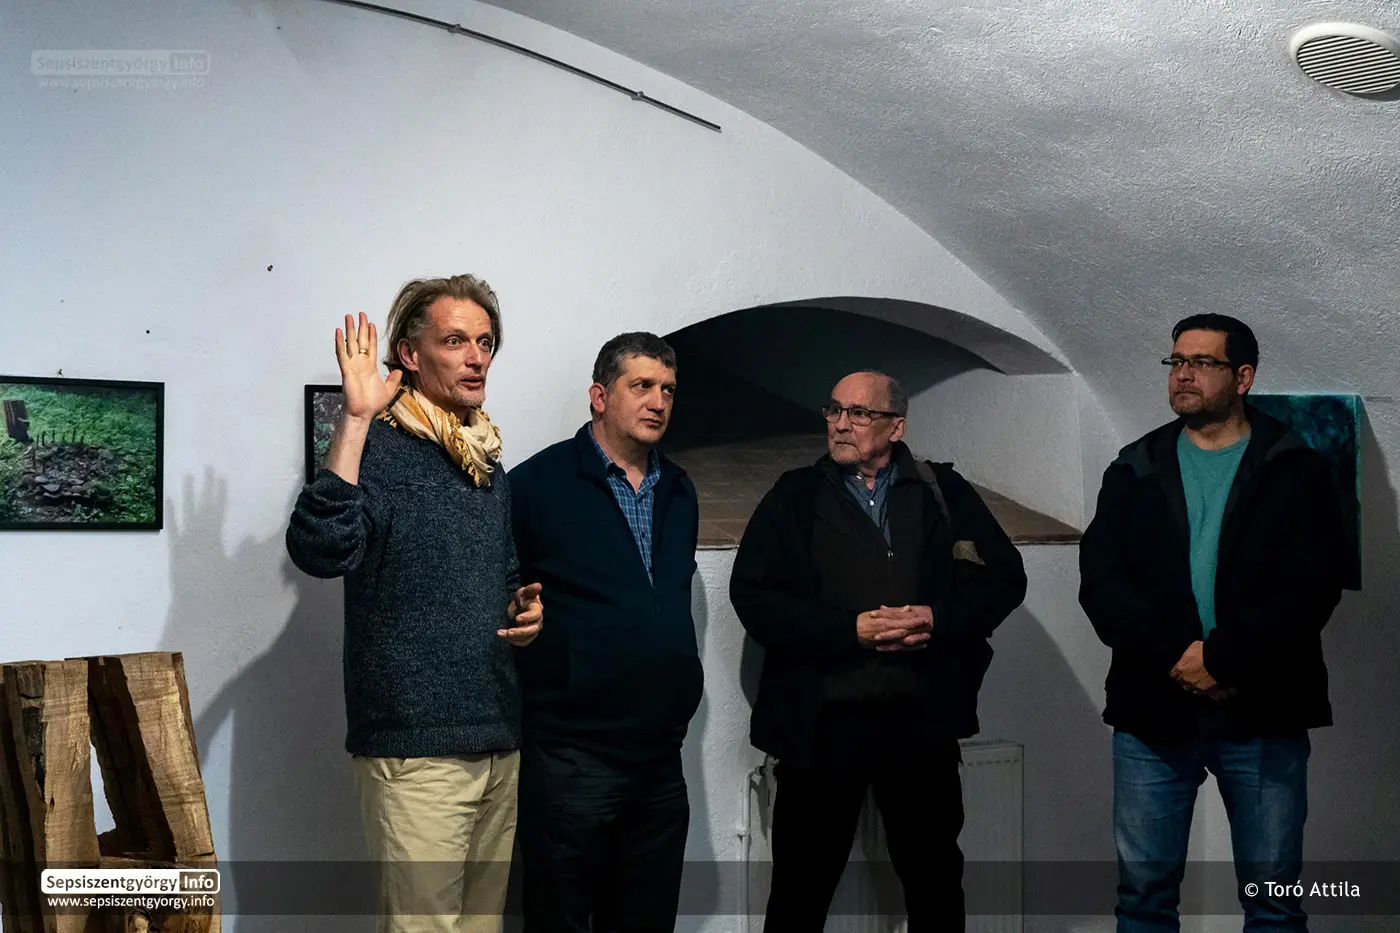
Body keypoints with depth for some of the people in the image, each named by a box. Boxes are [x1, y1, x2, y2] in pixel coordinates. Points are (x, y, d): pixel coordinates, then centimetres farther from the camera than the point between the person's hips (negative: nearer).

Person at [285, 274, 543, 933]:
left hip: (499, 744, 8)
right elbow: (319, 549, -27)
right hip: (416, 748, -7)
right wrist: (355, 417, -26)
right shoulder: (380, 448, -8)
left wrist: (527, 608, 5)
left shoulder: (490, 465, 15)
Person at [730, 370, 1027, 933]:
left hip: (921, 716, 2)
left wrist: (937, 619, -12)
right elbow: (753, 595, -6)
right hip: (821, 719, -1)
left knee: (935, 876, 15)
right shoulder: (794, 498, 4)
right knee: (802, 884, 7)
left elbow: (1005, 576, 5)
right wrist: (850, 629, -16)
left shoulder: (944, 493, 8)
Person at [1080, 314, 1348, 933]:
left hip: (1264, 715, -2)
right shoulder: (1135, 471, 10)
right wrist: (1176, 656, -15)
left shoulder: (1296, 471, 3)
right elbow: (1100, 584, -2)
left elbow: (1310, 588, -9)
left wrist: (1222, 660, -17)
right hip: (1152, 710, 2)